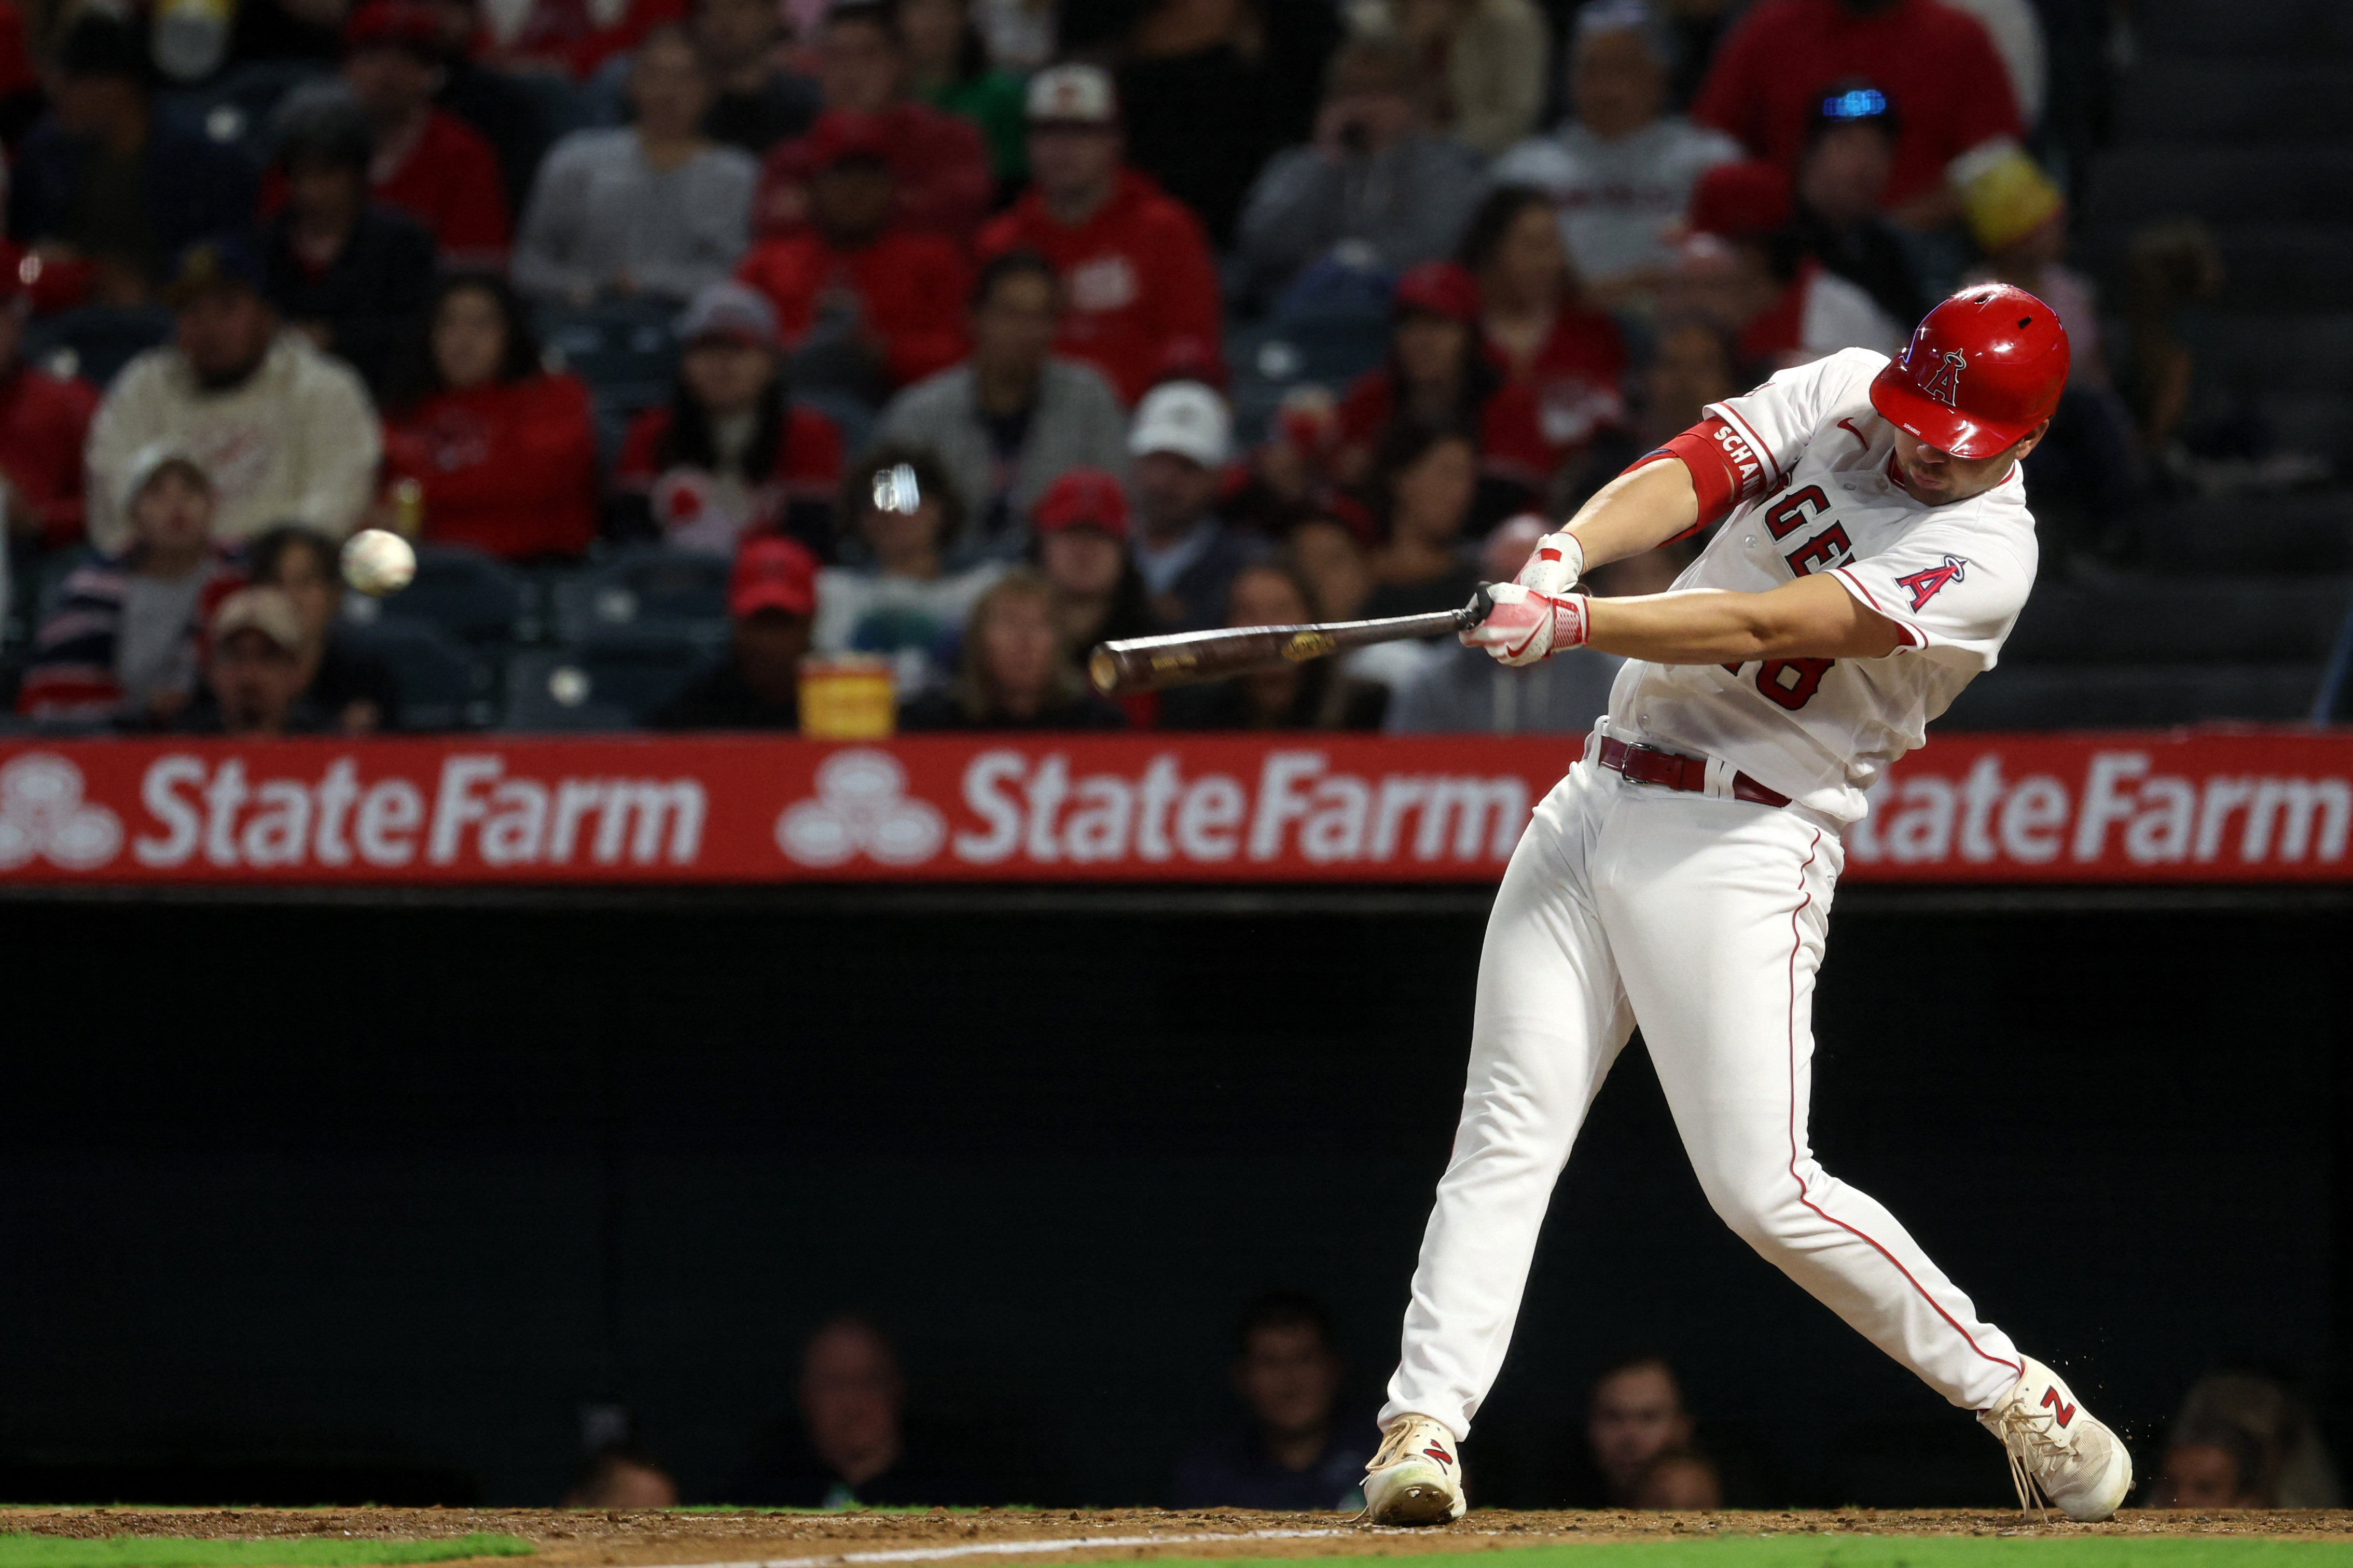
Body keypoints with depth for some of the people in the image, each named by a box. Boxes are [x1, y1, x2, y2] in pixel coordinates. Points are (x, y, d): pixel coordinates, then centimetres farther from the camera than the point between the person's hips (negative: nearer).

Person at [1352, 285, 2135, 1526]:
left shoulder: (1985, 561, -13)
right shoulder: (1834, 396, 6)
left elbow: (1759, 630, -23)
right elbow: (1687, 475, -10)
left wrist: (1571, 627, -30)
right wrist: (1565, 553, -30)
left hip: (1743, 851, -6)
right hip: (1599, 803, 6)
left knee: (1763, 1189, -10)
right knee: (1507, 1133, -5)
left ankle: (2013, 1394, 5)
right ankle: (1424, 1425, -9)